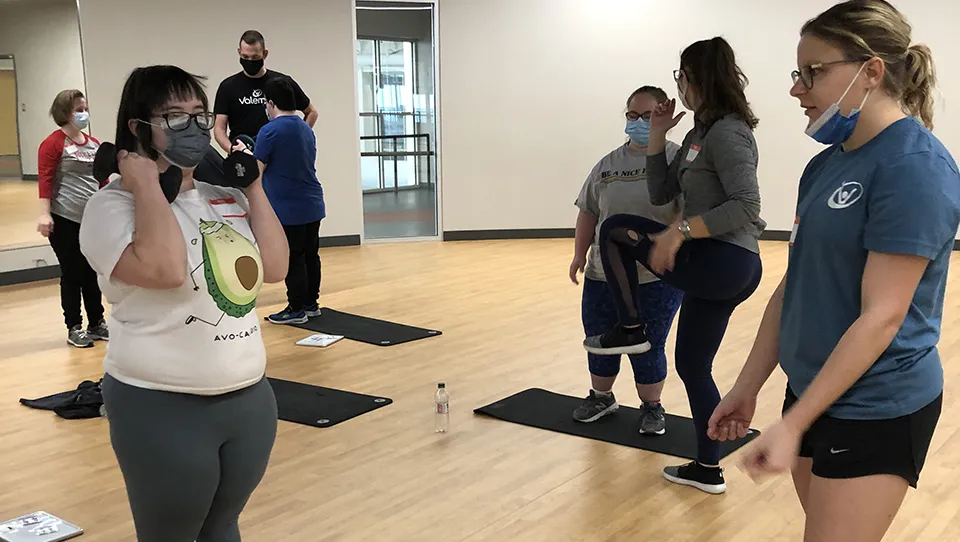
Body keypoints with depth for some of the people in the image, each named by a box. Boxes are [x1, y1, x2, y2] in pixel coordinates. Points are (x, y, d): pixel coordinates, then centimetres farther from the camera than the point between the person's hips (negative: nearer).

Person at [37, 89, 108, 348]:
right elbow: (45, 180, -14)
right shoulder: (53, 143, -8)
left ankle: (97, 324, 22)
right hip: (65, 220, -5)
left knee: (93, 273, 11)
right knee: (72, 274, 2)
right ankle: (74, 328, 13)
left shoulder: (94, 143, 11)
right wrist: (44, 214, -22)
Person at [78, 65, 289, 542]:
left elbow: (274, 268, 1)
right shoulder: (113, 205, -12)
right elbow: (165, 270, -29)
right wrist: (147, 185, -20)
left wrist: (253, 188, 1)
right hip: (163, 408, -6)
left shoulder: (226, 198, 8)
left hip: (250, 397, 6)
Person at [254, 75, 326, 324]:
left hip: (288, 209, -8)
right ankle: (311, 303, 23)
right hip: (313, 205, 8)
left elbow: (256, 170, -11)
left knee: (293, 260, 0)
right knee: (310, 255, 14)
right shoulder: (307, 130, 11)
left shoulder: (270, 131, -13)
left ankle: (296, 309, 7)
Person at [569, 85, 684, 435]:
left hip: (658, 277, -4)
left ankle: (651, 408, 26)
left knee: (648, 348, 3)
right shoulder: (608, 164, 9)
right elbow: (589, 213, 13)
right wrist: (580, 254, 7)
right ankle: (601, 397, 38)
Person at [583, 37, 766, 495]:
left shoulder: (727, 133, -15)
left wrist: (681, 230, -26)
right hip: (714, 266, 10)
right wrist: (657, 136, 8)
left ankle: (630, 329, 8)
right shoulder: (701, 133, 15)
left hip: (725, 264, -10)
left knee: (614, 230, -2)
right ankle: (708, 470, 26)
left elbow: (746, 208, -24)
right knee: (693, 366, 16)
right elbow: (660, 193, 14)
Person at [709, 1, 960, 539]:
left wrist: (792, 426, -23)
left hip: (877, 411, -8)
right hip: (814, 391, 8)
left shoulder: (914, 166, -20)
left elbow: (881, 317, -23)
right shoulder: (827, 164, 6)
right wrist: (748, 386, 10)